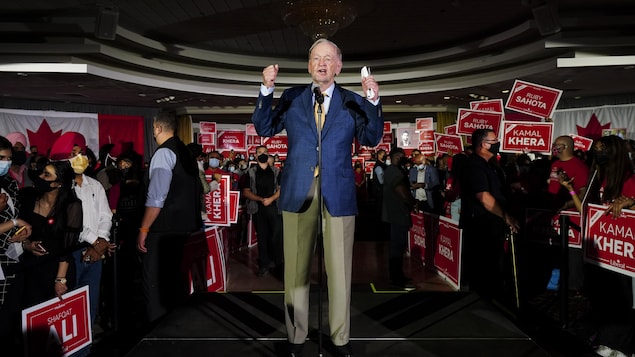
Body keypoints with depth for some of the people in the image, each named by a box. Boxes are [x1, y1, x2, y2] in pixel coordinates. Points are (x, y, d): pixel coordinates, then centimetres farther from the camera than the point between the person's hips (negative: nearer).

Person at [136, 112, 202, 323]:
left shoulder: (164, 153, -13)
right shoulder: (186, 152, 13)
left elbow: (157, 198, -21)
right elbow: (193, 190, 18)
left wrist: (144, 229, -16)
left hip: (164, 227, -9)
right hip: (183, 224, 9)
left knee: (154, 282, -3)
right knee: (173, 277, 18)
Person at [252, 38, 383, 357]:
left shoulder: (352, 101, 8)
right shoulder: (291, 97, 10)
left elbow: (371, 139, -1)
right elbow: (264, 129, 4)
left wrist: (373, 100, -14)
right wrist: (267, 89, -7)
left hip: (338, 193, 0)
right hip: (298, 192, 1)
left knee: (339, 269, 8)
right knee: (296, 268, 9)